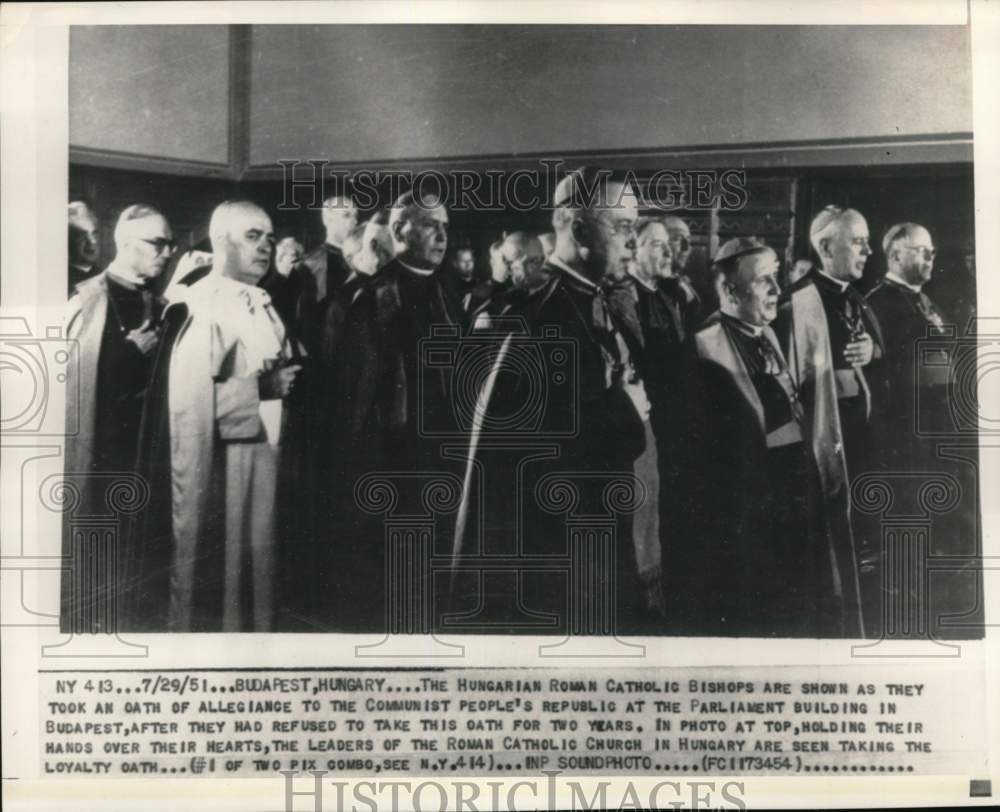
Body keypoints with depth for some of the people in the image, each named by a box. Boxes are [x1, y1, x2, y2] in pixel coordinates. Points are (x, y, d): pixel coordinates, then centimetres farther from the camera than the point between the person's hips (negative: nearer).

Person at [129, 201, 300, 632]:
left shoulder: (263, 304, 14)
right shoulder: (197, 306, -11)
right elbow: (186, 399, -19)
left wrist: (286, 382, 1)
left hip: (266, 452, 7)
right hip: (218, 460, -7)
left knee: (257, 560, 13)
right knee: (212, 571, 1)